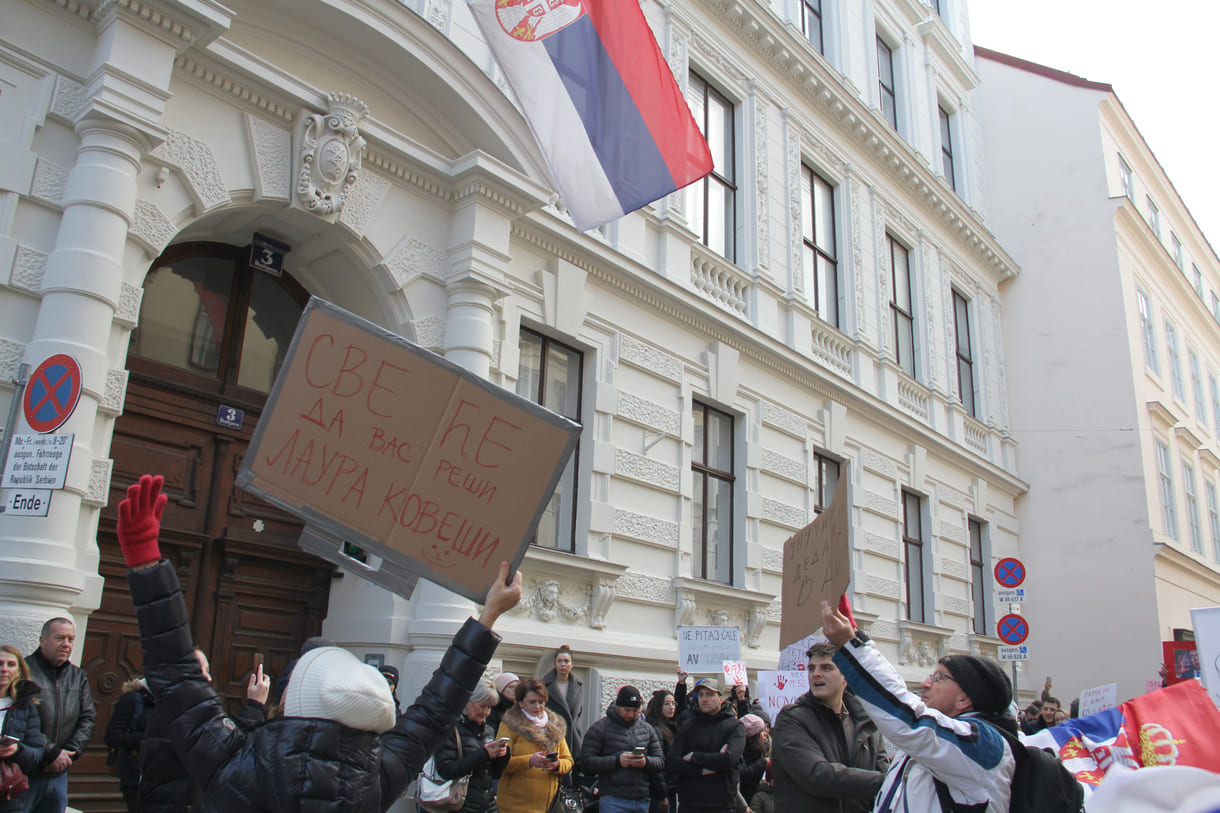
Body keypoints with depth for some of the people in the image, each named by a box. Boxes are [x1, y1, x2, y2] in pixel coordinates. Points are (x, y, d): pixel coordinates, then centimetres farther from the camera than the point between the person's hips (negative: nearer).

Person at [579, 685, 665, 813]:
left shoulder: (647, 729, 14)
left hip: (642, 801, 5)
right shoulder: (600, 728, 0)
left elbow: (660, 761, 11)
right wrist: (617, 761, -17)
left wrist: (646, 762, -12)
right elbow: (586, 762, -7)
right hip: (613, 801, -4)